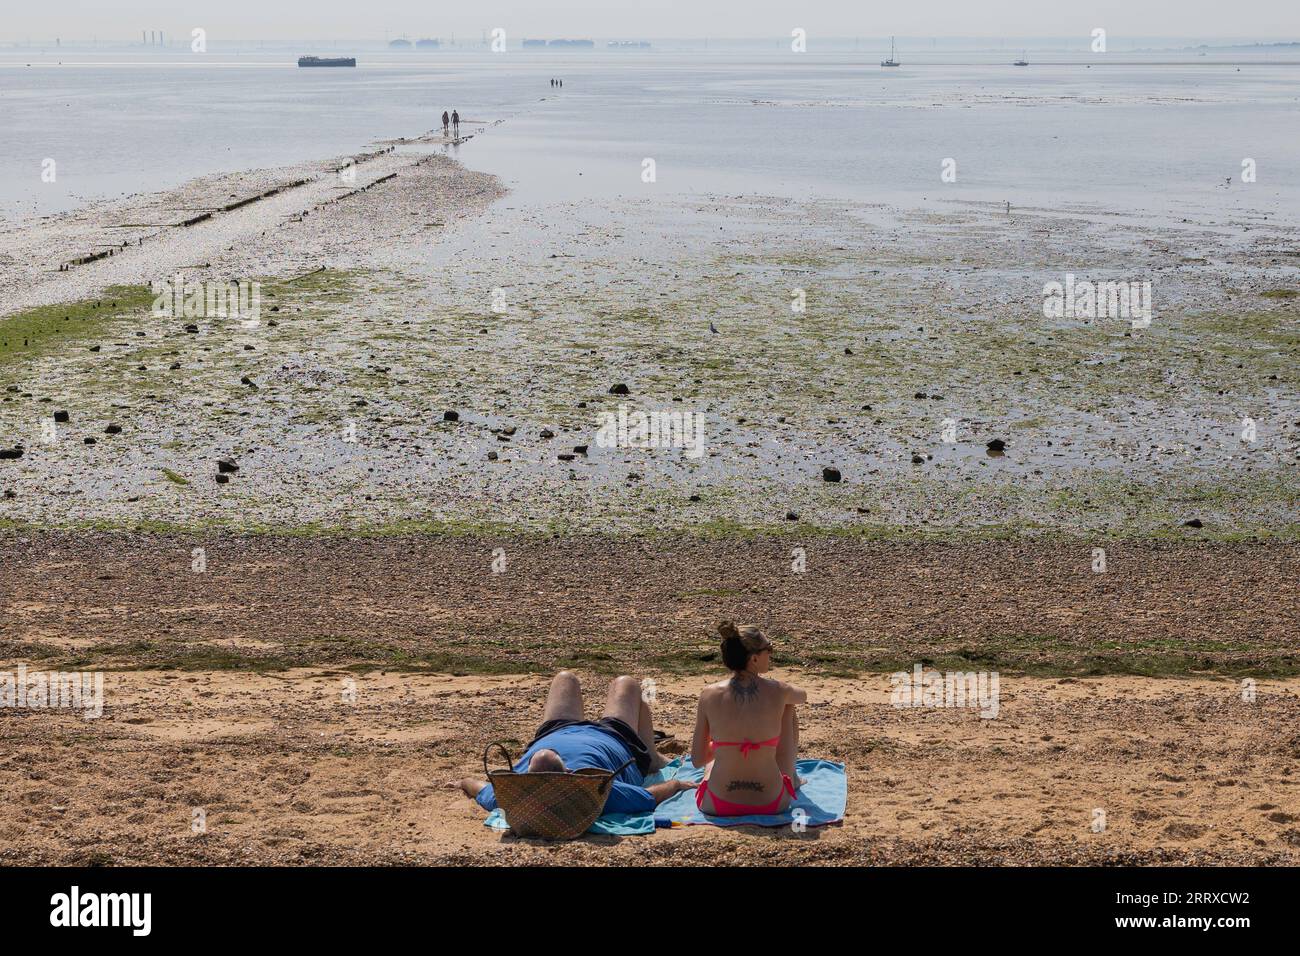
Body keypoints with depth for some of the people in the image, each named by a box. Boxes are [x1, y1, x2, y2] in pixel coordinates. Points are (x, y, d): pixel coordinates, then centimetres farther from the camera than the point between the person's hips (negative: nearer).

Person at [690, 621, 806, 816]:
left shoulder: (709, 695, -10)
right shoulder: (777, 692, -11)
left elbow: (698, 760, -1)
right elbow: (803, 697, 16)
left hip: (717, 806, 0)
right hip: (771, 804, 0)